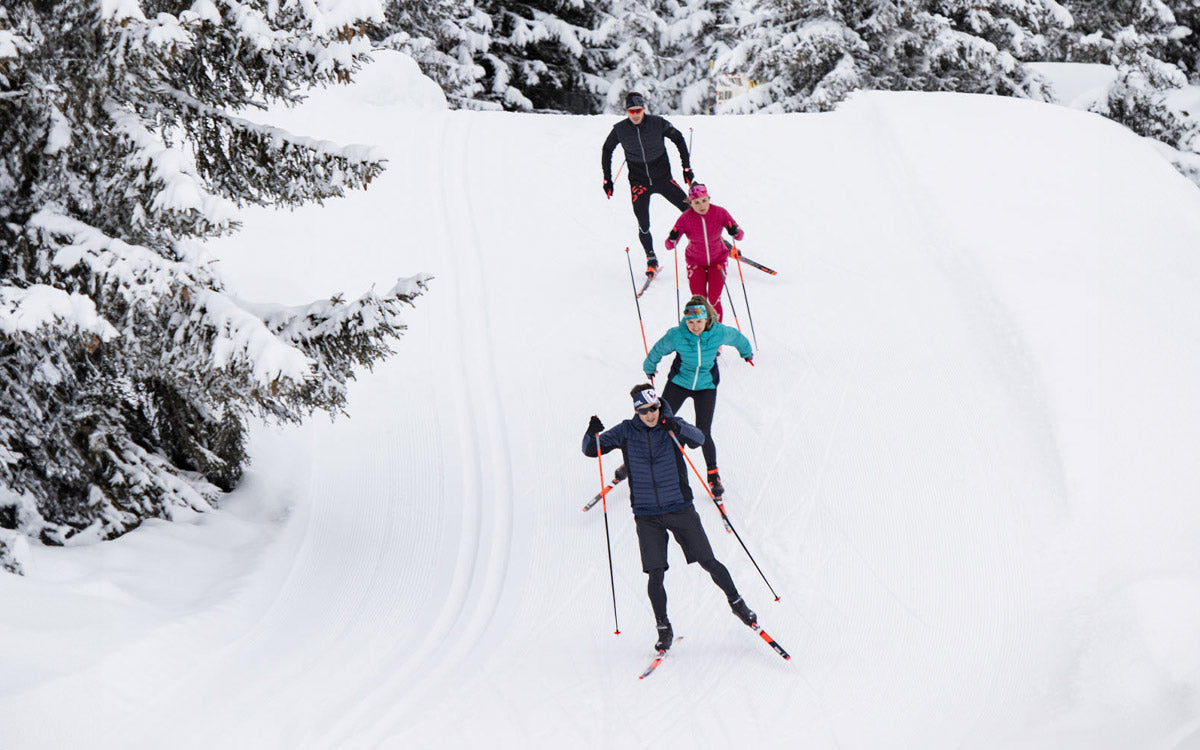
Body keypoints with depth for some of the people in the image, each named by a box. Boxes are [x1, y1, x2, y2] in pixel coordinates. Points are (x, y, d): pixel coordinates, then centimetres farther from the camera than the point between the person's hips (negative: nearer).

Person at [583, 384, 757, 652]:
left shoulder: (673, 426, -4)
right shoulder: (626, 432, -1)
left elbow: (698, 439, -23)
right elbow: (590, 449, 0)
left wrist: (677, 429, -42)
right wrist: (593, 433, -21)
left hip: (680, 508, 0)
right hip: (647, 516, 1)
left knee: (709, 562, 3)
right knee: (656, 575, -6)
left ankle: (736, 602, 26)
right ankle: (664, 628, 11)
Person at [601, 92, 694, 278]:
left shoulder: (657, 123, -13)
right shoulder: (620, 129, -10)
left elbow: (678, 138, 3)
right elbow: (607, 150, 8)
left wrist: (686, 168, 3)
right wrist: (607, 179, 8)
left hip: (662, 177, 0)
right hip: (639, 182, 0)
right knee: (643, 225, -6)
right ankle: (651, 259, 16)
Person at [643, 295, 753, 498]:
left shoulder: (719, 333, -21)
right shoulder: (676, 335, -24)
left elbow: (737, 338, 2)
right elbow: (658, 350, -3)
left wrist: (747, 353, 23)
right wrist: (649, 368, 15)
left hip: (706, 386, 0)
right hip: (678, 383, 0)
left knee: (703, 433, -6)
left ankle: (713, 475, 15)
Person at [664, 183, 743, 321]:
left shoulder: (719, 213, -19)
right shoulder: (685, 218, -21)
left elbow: (740, 235, -15)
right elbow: (669, 246, -18)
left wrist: (735, 232, -38)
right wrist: (673, 239, -41)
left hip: (718, 260, 0)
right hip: (695, 262, 0)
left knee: (714, 300, -12)